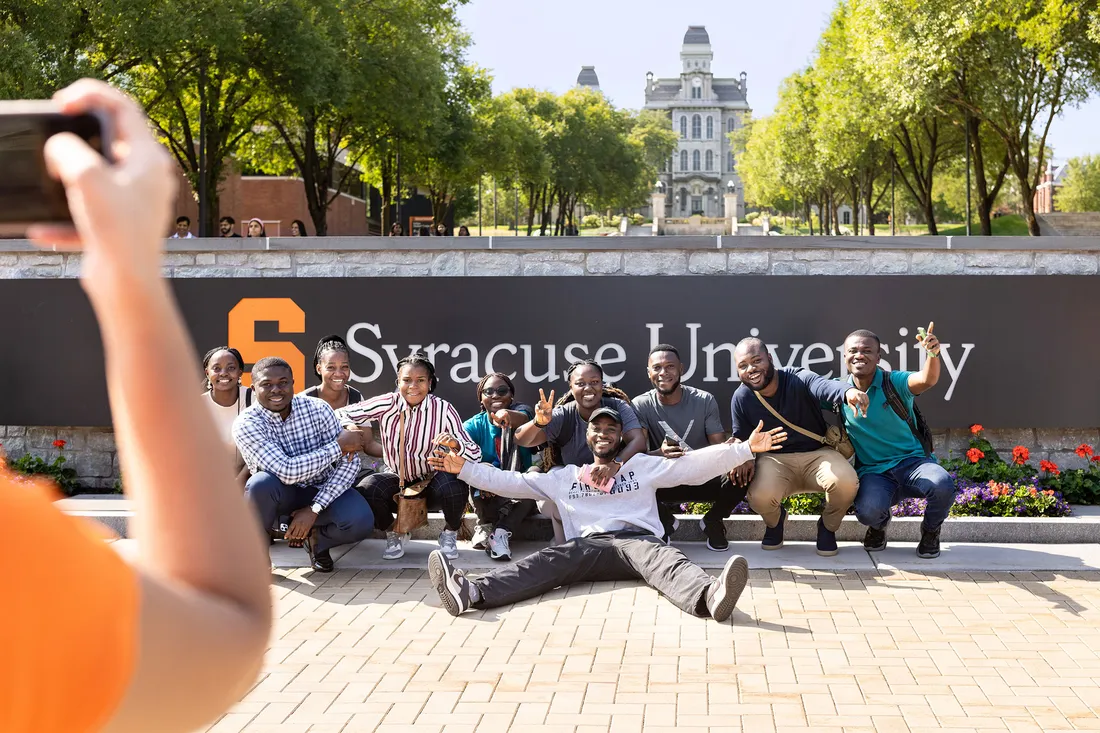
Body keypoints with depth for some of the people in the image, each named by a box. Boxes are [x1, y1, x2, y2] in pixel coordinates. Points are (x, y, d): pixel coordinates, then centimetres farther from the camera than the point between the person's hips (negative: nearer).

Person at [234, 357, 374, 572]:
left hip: (320, 490, 1)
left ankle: (317, 538, 7)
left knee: (360, 522, -29)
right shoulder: (246, 423, -21)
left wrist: (314, 509, -23)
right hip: (279, 493, -1)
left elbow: (349, 462, -16)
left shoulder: (318, 409, -14)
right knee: (261, 483, -37)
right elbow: (287, 472, -31)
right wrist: (338, 446, -26)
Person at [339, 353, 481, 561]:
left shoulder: (443, 410, -19)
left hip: (433, 480, -2)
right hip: (398, 481, 2)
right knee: (365, 492, -27)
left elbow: (475, 454, -22)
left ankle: (450, 534, 2)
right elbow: (343, 415, -11)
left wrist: (455, 444, -45)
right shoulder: (387, 404, -14)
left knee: (454, 486, -34)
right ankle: (393, 535, 7)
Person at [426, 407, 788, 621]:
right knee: (544, 562, -30)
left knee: (664, 560, -36)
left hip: (637, 539, -1)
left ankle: (710, 596, -71)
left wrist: (745, 449, 1)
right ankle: (471, 592, -56)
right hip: (587, 545, 1)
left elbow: (695, 465, 12)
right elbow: (513, 482, 24)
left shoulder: (643, 465, 22)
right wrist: (465, 469, 16)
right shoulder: (564, 476, 28)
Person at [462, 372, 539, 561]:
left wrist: (508, 415, -57)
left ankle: (501, 531, -31)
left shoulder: (521, 410, -7)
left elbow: (523, 419, -33)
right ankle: (487, 524, -19)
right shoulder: (475, 425, -1)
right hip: (489, 497, 1)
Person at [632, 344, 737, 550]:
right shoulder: (640, 406, -11)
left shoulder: (705, 401, -7)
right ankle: (665, 521, 2)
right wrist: (659, 454, -44)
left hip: (703, 478, 1)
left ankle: (712, 522, 4)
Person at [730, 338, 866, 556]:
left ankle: (828, 527, 4)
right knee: (759, 497, -31)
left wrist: (848, 391, -66)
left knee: (846, 482, -32)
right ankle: (775, 521, 11)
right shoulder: (741, 398, -6)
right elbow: (741, 439, 5)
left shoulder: (799, 379, -17)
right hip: (775, 460, 1)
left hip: (817, 454, -1)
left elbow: (824, 386, -41)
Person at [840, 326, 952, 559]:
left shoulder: (895, 382, -6)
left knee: (942, 485, -34)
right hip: (873, 471, 1)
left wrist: (932, 354, -47)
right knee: (867, 511, -33)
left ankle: (930, 531, 3)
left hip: (912, 461, 0)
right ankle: (879, 525, 10)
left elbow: (927, 380, -26)